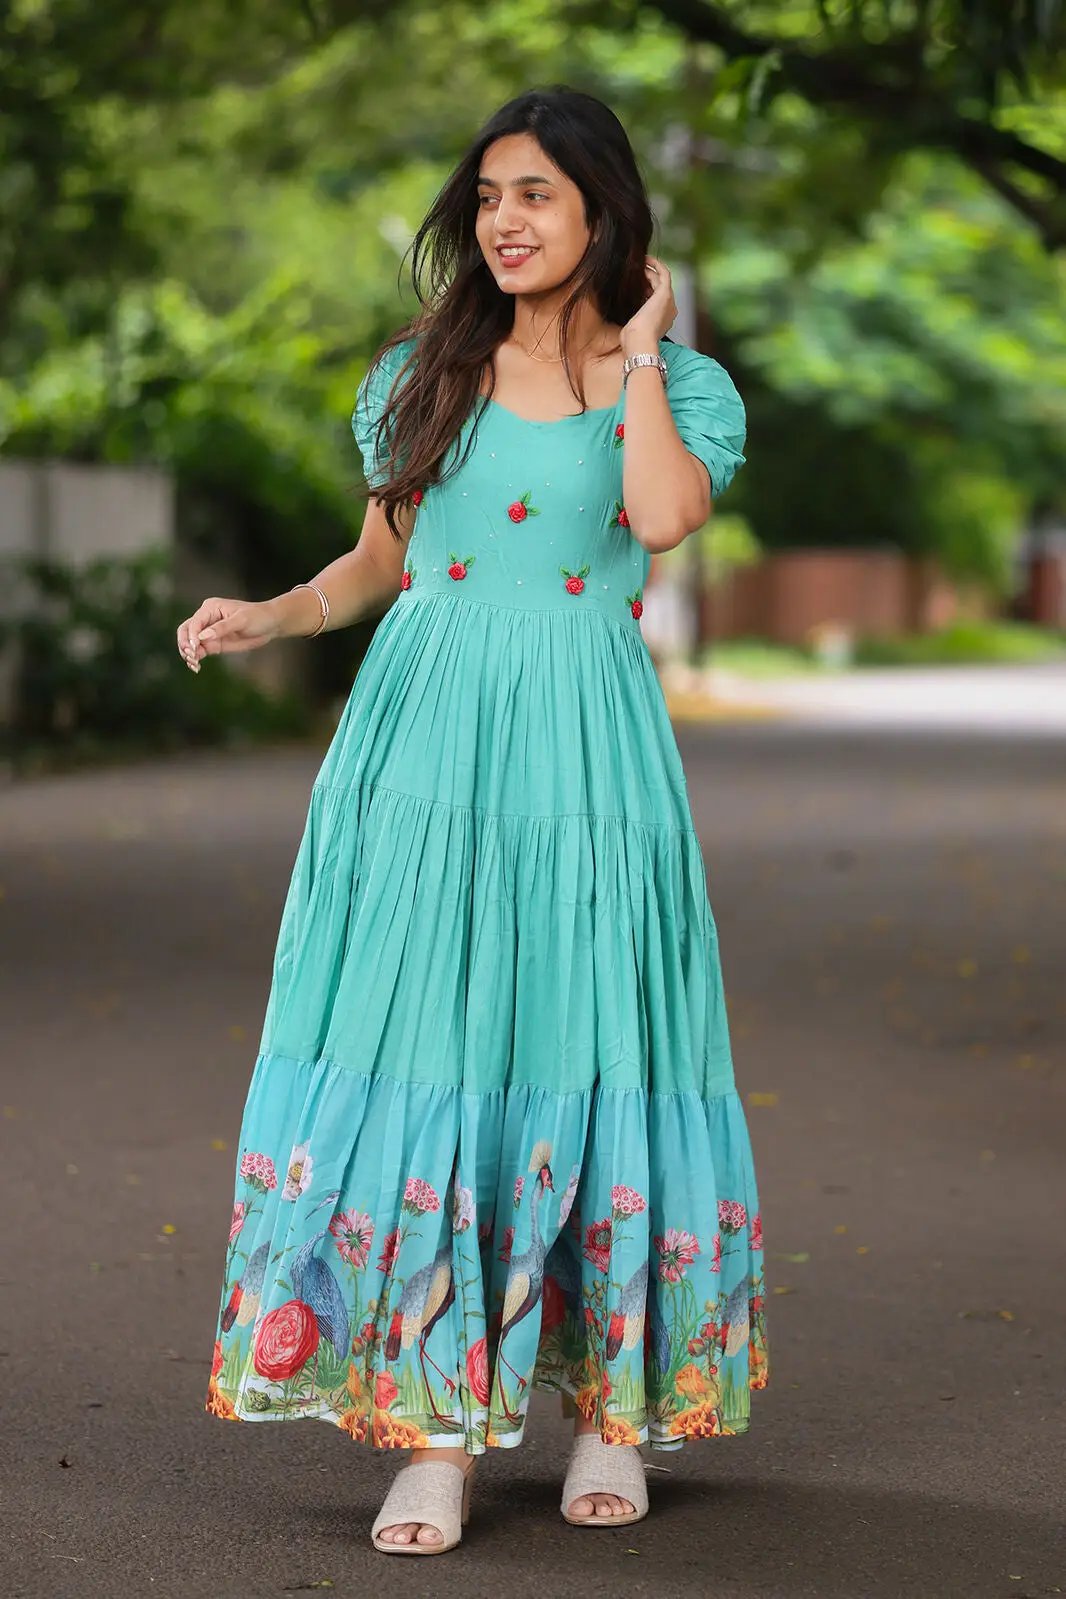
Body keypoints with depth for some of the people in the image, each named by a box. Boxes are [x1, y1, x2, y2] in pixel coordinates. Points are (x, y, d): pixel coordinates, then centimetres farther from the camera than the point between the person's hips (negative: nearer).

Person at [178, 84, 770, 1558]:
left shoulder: (680, 384, 6)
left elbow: (665, 515, -15)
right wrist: (264, 617, 3)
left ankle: (613, 1407, 14)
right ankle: (434, 1425, 0)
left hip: (584, 745, -2)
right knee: (420, 1056, -5)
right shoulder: (426, 371, 13)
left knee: (584, 1053, -1)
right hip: (425, 733, 2)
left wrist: (637, 356, -5)